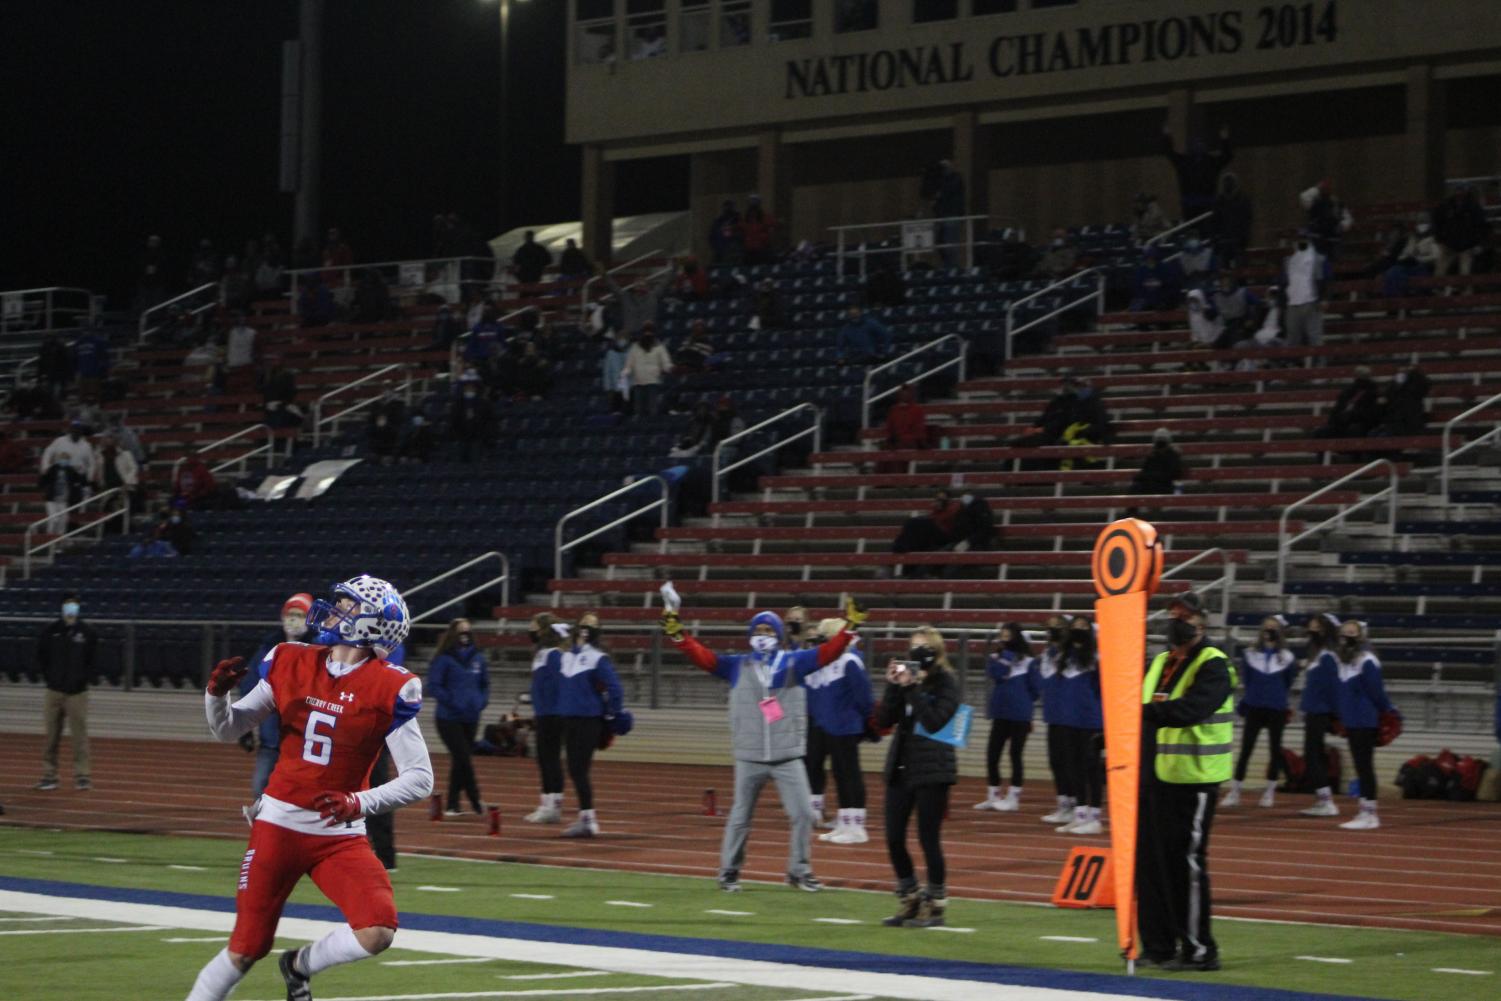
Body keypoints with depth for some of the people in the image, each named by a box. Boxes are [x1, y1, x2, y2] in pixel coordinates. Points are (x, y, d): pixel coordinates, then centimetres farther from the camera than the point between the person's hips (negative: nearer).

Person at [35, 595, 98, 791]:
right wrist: (48, 677, 4)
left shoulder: (88, 632, 1)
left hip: (77, 692, -2)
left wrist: (84, 678, -1)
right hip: (54, 691, 2)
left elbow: (93, 659, 7)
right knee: (51, 735, 3)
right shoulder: (51, 631, 4)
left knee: (79, 734, -5)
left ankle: (81, 775, 0)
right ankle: (49, 776, 9)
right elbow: (41, 655, 12)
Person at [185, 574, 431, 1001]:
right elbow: (228, 729, 10)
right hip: (278, 825, 1)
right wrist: (217, 694, -12)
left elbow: (420, 778, -10)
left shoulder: (389, 689, -9)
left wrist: (360, 803, -25)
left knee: (378, 932, -19)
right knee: (245, 950, 3)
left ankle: (299, 965, 10)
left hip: (340, 835, -1)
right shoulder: (291, 663, 2)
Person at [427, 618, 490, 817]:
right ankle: (475, 800, -2)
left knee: (460, 761, 9)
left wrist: (482, 701, 1)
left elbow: (485, 684, 18)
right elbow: (433, 687, -12)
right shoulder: (443, 659, -8)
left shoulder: (478, 658, 7)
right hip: (449, 718, -5)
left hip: (471, 718, 5)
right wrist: (452, 702, -20)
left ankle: (452, 804, 15)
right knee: (463, 759, -8)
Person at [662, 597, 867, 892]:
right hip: (749, 758, 0)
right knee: (740, 817, 7)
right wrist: (677, 634, -15)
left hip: (788, 757, 0)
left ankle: (799, 871, 14)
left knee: (803, 814, -1)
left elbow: (826, 654, -7)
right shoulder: (737, 666, 5)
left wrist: (849, 627, -19)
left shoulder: (793, 663, 4)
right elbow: (702, 657, -3)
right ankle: (729, 872, 20)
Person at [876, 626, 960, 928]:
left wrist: (915, 688, -19)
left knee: (928, 839, -3)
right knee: (894, 838, 4)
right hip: (900, 767, 5)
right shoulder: (905, 677, 8)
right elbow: (883, 720, 2)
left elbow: (935, 721, -18)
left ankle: (936, 905, 9)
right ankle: (909, 900, 20)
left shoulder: (945, 682, -5)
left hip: (931, 770, -5)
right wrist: (893, 687, -9)